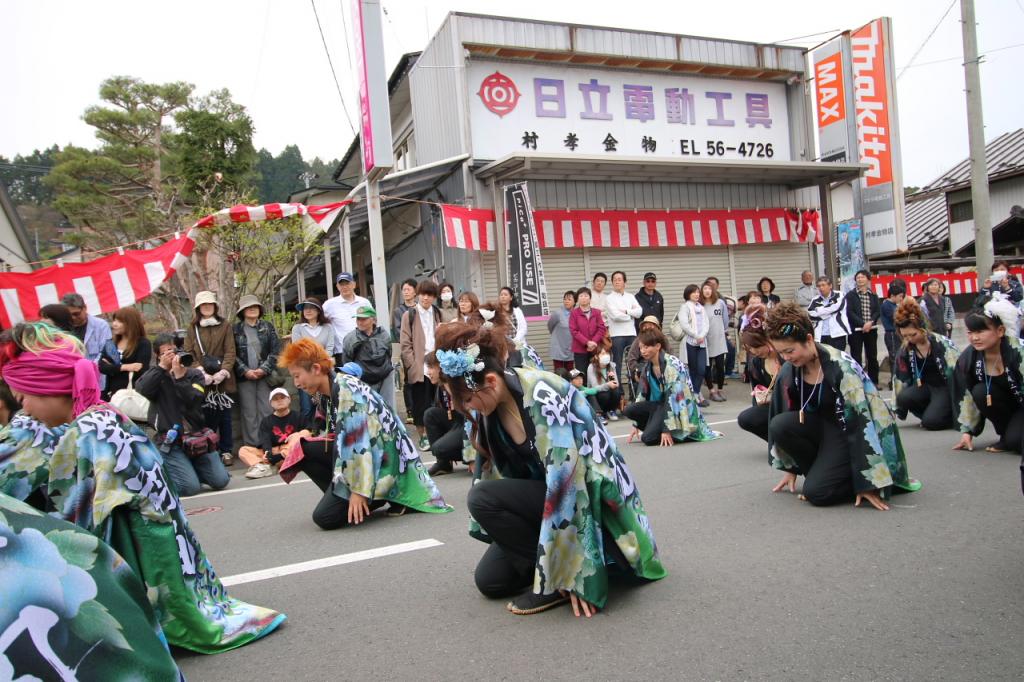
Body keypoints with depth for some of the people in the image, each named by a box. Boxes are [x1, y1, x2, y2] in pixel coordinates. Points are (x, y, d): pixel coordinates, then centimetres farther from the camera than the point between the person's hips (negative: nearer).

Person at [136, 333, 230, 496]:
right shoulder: (154, 374, 8)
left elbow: (196, 400, -10)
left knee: (221, 481, -3)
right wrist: (162, 366, -14)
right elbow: (142, 389, -15)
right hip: (170, 441, -2)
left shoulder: (194, 374, 7)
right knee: (190, 487, -15)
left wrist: (179, 376, -17)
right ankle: (163, 472, 14)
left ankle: (188, 468, 23)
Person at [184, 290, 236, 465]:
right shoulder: (192, 329, 10)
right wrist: (201, 372, -12)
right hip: (202, 381, 1)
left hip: (222, 380, -1)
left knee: (224, 416, 4)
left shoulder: (225, 326, 7)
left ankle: (226, 451, 11)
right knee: (205, 416, 2)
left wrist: (222, 372, -14)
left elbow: (230, 352, 0)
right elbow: (188, 354, 2)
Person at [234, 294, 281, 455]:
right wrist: (245, 371, -10)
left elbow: (275, 350, 2)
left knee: (266, 411, 1)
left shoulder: (268, 327, 9)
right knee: (249, 413, 2)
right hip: (245, 376, -1)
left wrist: (264, 369, -9)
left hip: (265, 375, 1)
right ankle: (251, 446, 7)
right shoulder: (235, 329, 6)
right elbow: (233, 354, 0)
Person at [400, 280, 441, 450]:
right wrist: (412, 365, -10)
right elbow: (405, 345, -2)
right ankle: (423, 435, 10)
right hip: (417, 366, -3)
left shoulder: (438, 315, 13)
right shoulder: (409, 315, 2)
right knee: (420, 402, 1)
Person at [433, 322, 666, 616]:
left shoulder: (542, 397, -29)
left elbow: (566, 481, -30)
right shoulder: (489, 405, -5)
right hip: (543, 494, 8)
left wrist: (572, 572, -27)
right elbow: (488, 469, 8)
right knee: (489, 579, 1)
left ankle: (559, 578, -11)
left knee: (482, 498, -23)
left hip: (589, 501, -8)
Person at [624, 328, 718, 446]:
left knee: (648, 438, -23)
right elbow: (642, 394, 10)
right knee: (628, 410, -13)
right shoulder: (647, 367, 4)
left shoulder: (671, 364, -20)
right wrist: (636, 425, 9)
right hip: (661, 404, 7)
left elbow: (673, 397, -24)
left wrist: (667, 430, -27)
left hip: (679, 410, -7)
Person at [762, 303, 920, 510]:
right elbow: (785, 417, 3)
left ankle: (884, 479, 0)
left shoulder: (840, 367, -26)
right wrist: (790, 468, 6)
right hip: (824, 427, 6)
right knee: (778, 425, -24)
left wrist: (868, 483, -25)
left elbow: (862, 422, -25)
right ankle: (824, 471, -2)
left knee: (816, 492, -23)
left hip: (850, 434, -6)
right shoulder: (788, 371, -8)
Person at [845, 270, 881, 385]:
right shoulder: (850, 295, 0)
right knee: (856, 357, -2)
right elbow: (849, 312, -9)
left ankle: (874, 382, 17)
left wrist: (870, 322, -15)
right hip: (856, 330, -3)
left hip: (871, 330, 3)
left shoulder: (874, 295, 11)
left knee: (872, 357, 8)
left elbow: (878, 311, 3)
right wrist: (862, 324, -17)